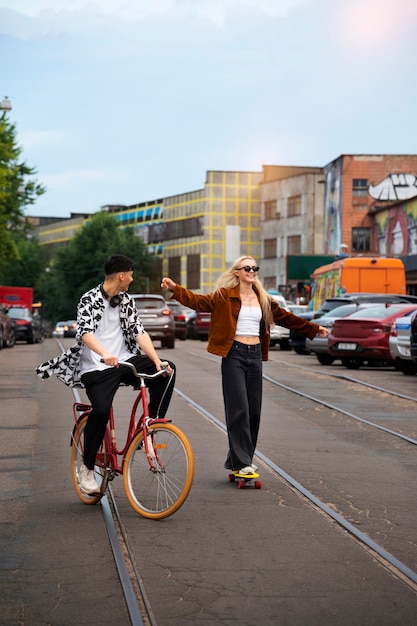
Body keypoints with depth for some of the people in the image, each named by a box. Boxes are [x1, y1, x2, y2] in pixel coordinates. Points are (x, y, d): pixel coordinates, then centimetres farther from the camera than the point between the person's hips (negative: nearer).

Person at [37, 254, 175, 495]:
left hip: (125, 362, 5)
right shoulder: (89, 299, -6)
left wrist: (157, 361, -14)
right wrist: (105, 354, -42)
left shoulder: (126, 300, 10)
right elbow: (85, 332, -22)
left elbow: (139, 332, 1)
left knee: (168, 370, -16)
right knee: (101, 410, -28)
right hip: (96, 367, -5)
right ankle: (87, 470, -8)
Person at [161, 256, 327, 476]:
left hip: (255, 355, 6)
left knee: (254, 410, 5)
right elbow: (198, 301, -9)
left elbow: (285, 317, 23)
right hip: (234, 354, -5)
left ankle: (238, 460, 15)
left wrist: (313, 328, 27)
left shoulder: (263, 299, 15)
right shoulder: (225, 296, 0)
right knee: (238, 409, -9)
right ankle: (241, 462, -5)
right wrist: (175, 288, -23)